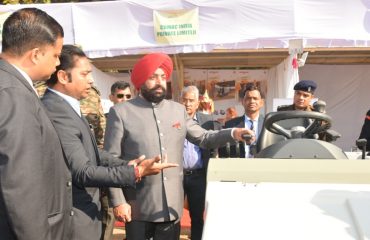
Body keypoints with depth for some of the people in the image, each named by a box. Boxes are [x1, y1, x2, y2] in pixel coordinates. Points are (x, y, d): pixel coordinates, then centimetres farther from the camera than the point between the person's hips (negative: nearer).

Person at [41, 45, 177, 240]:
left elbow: (91, 153, 9)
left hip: (82, 211, 9)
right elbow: (82, 172, -26)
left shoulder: (65, 107, 8)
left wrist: (128, 165, -1)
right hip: (74, 219, -9)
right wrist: (136, 172, -25)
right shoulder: (56, 111, -24)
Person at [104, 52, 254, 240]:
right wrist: (118, 202, -11)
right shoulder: (120, 112, -7)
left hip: (172, 205, 4)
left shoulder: (178, 110, 6)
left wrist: (233, 133, -6)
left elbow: (203, 138, 10)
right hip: (139, 207, -4)